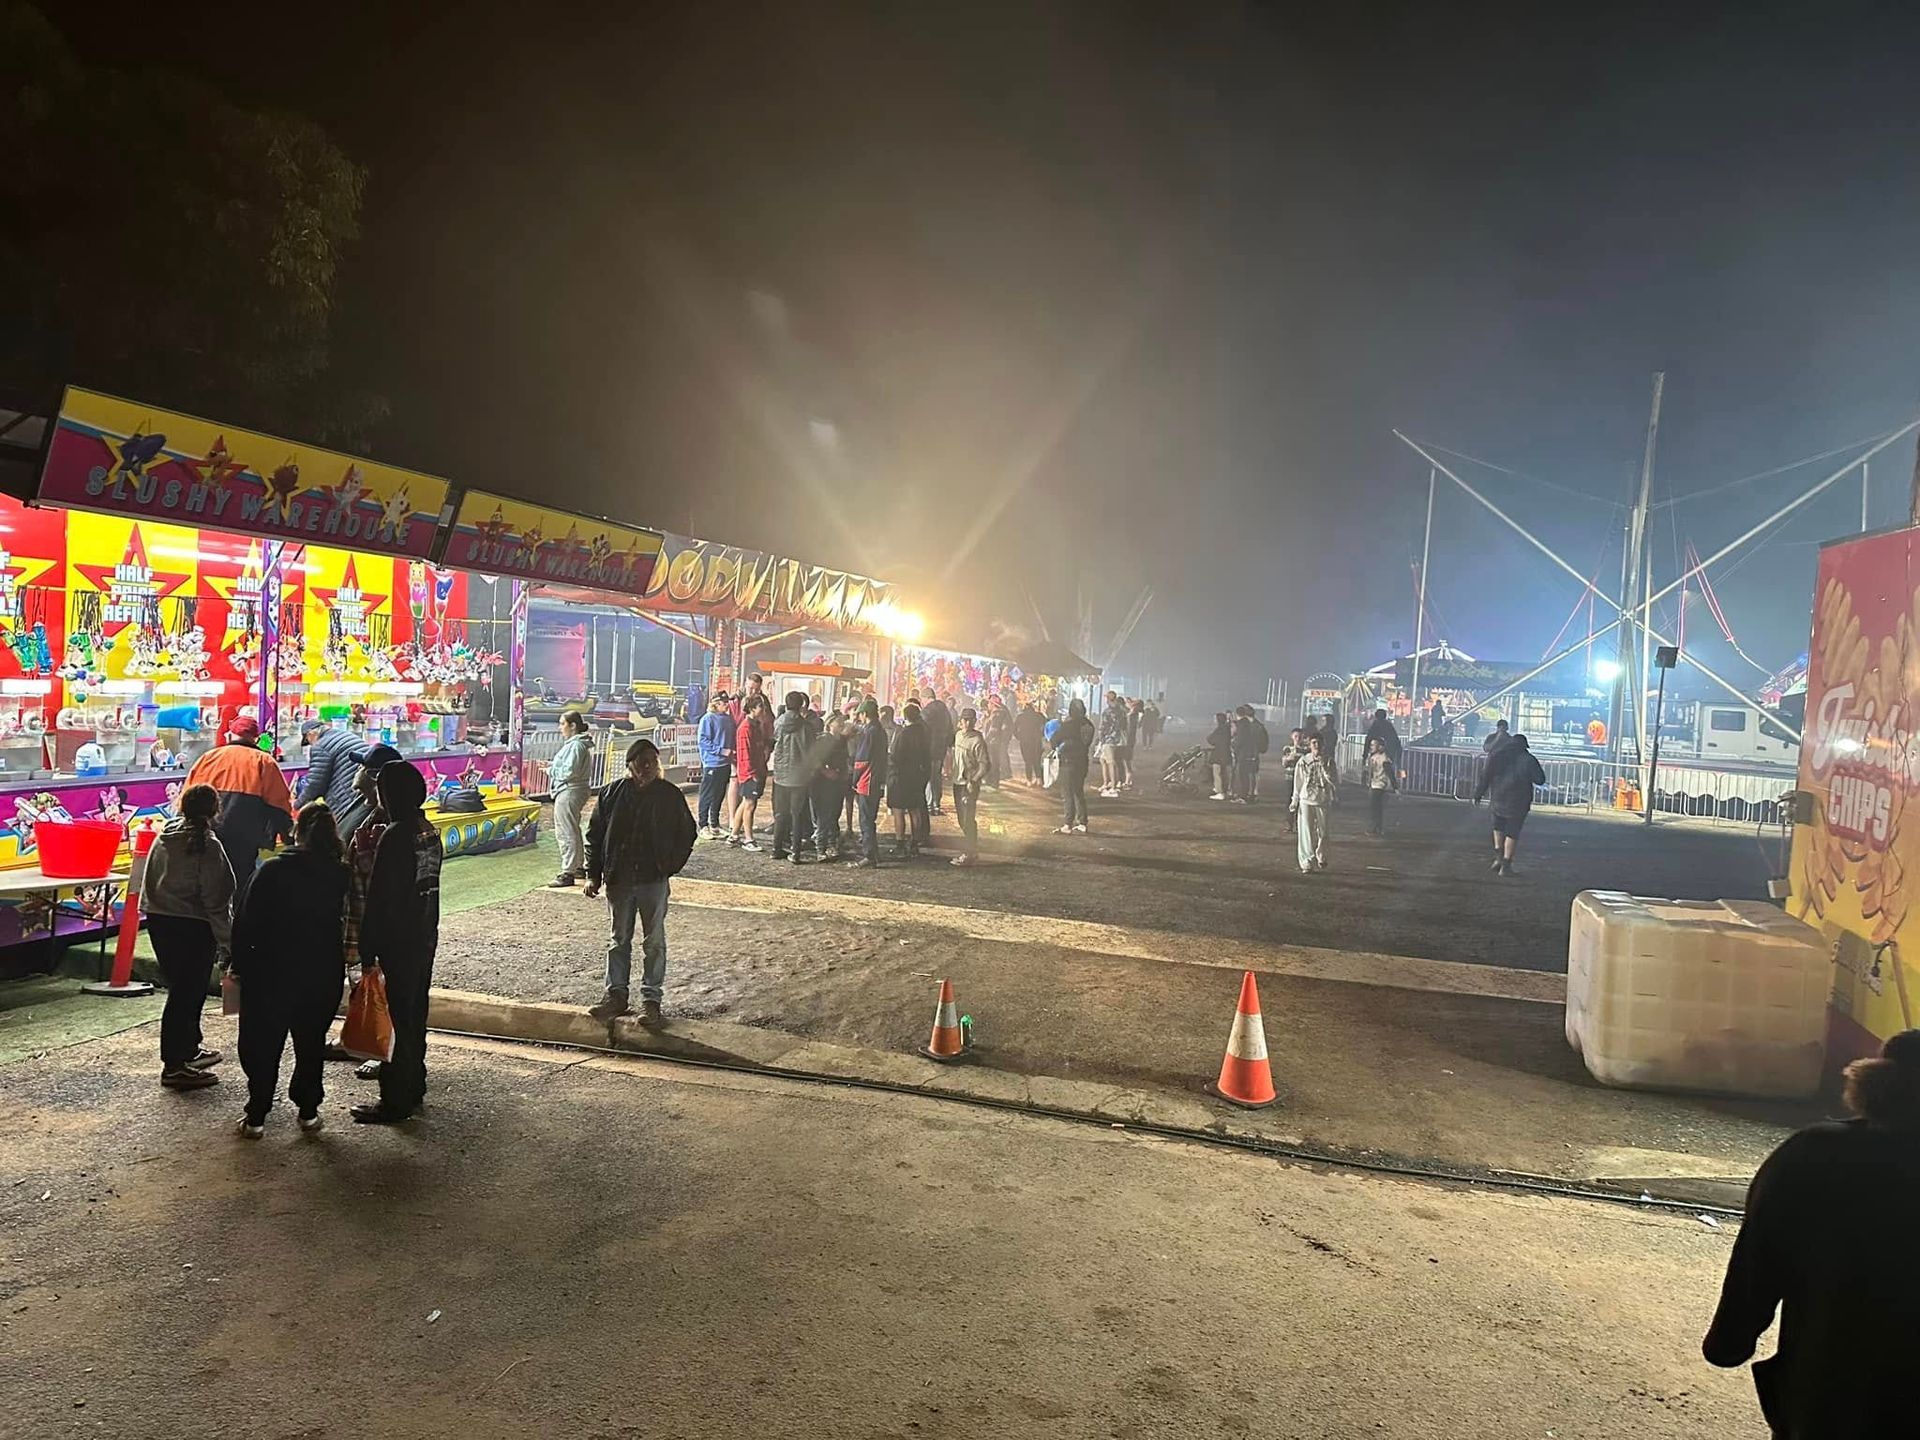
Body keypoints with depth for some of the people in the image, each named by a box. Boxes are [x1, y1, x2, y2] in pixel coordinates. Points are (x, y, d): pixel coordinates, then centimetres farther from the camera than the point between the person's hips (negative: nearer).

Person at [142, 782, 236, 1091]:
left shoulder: (165, 836, 8)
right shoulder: (208, 845, -16)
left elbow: (150, 881, 14)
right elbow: (215, 900, -16)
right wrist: (225, 940, -10)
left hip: (158, 920, 8)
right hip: (192, 926, -8)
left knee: (182, 988, 20)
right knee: (187, 993, -1)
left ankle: (188, 1049, 34)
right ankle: (174, 1065, 3)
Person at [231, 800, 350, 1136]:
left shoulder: (273, 870, -11)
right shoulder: (342, 876, -6)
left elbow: (247, 922, -8)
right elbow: (347, 925, 2)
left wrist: (239, 963, 1)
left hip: (271, 973, -2)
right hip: (323, 974, 2)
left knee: (262, 1044, 10)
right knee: (311, 1044, 16)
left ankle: (256, 1116, 13)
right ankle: (308, 1110, 23)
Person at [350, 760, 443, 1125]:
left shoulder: (395, 837, -19)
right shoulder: (430, 833, 8)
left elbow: (380, 897, -18)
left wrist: (368, 948, -15)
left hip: (399, 942, -9)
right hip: (425, 937, 9)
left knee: (400, 1019, -3)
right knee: (415, 1014, 18)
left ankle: (396, 1101, 3)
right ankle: (414, 1087, 29)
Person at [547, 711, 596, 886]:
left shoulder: (576, 745, -17)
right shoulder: (573, 743, 16)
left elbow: (569, 772, -23)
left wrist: (551, 771, -8)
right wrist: (553, 768, 6)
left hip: (569, 793, -11)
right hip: (571, 791, 11)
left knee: (567, 833, -8)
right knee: (574, 831, 20)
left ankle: (567, 873, -5)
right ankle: (579, 866, 31)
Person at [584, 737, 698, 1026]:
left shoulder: (670, 794, -4)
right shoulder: (612, 793, -2)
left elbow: (686, 834, 5)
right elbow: (594, 835, 4)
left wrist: (669, 867, -1)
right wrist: (593, 874, 1)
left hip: (654, 880, -1)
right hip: (618, 880, 1)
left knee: (654, 942, 5)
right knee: (618, 940, 11)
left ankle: (651, 999, 13)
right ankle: (615, 994, 22)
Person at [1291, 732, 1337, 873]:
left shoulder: (1328, 762, 1)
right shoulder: (1303, 761, 0)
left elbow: (1333, 781, -9)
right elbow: (1298, 782, 6)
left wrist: (1323, 766, -17)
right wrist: (1295, 802, 6)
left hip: (1323, 802, 1)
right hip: (1306, 800, -1)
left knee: (1322, 832, 8)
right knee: (1306, 833, -5)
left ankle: (1321, 858, 31)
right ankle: (1307, 863, 0)